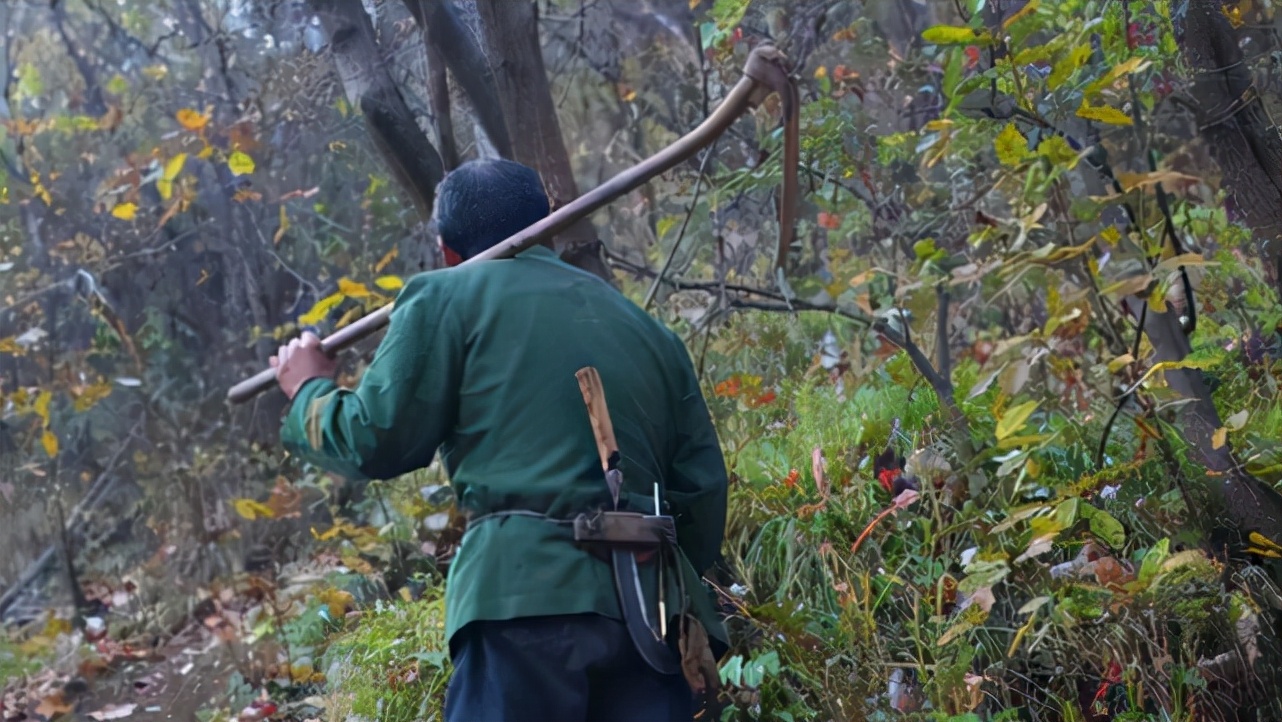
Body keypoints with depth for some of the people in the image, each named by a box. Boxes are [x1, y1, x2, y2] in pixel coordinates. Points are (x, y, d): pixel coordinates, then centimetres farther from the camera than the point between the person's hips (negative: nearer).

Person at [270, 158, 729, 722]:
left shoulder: (447, 296, 8)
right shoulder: (645, 326, 23)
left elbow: (376, 442, 4)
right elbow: (704, 485, 19)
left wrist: (309, 391, 24)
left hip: (528, 594, -5)